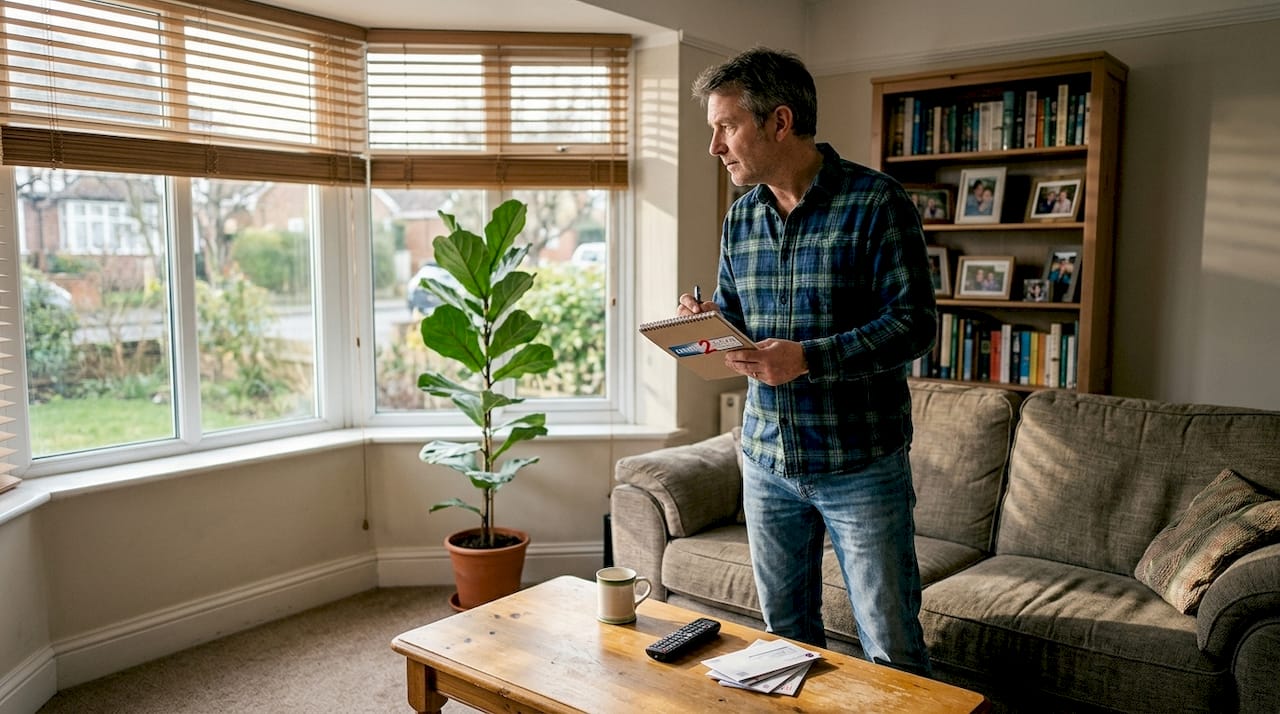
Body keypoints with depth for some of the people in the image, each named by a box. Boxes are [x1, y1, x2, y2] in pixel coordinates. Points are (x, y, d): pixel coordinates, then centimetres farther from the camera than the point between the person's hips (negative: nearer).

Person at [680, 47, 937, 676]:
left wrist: (809, 359, -26)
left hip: (860, 464, -5)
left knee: (890, 647, 6)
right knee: (784, 635, 19)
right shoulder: (740, 215, 8)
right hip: (766, 460, 6)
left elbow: (915, 322, -15)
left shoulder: (876, 203, -11)